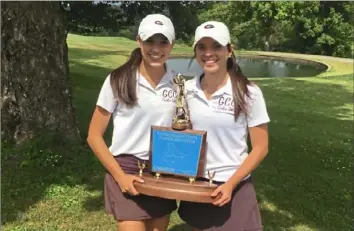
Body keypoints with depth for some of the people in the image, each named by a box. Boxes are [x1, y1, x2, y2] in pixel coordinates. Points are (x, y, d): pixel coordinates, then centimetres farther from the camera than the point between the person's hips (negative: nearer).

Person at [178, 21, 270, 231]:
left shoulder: (248, 93, -12)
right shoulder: (187, 90, -3)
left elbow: (260, 148, -9)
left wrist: (230, 184, -16)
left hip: (233, 188, -3)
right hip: (196, 185, 4)